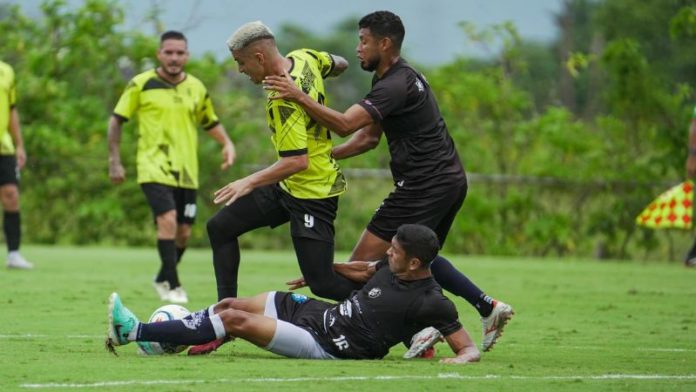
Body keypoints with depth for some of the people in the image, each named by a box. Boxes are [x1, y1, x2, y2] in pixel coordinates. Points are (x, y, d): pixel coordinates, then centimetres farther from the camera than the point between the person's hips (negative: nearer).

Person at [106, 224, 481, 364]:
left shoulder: (432, 303, -18)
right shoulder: (392, 266, 5)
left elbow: (468, 347, -15)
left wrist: (461, 359, -37)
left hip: (325, 346, -8)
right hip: (316, 310, 8)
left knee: (235, 320, -14)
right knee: (233, 306, 3)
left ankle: (133, 331, -7)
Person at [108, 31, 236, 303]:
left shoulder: (196, 89, 7)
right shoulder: (141, 84, -4)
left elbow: (210, 122, 21)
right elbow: (117, 120, 2)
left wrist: (227, 143, 2)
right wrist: (114, 161, -3)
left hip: (186, 173, 4)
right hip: (154, 169, -4)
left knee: (183, 232, 7)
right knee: (168, 220, -22)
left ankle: (163, 279, 32)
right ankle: (172, 285, -14)